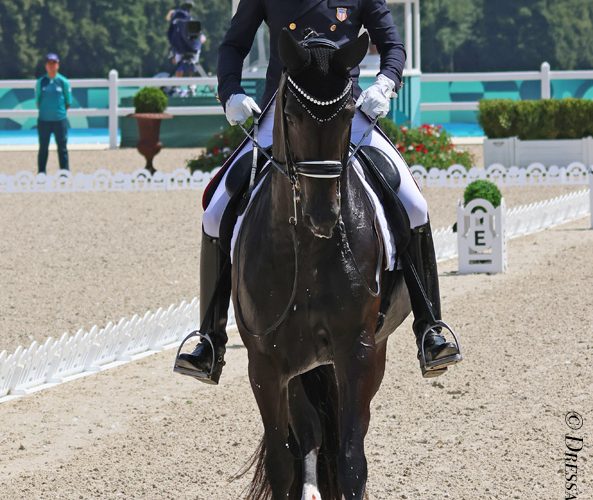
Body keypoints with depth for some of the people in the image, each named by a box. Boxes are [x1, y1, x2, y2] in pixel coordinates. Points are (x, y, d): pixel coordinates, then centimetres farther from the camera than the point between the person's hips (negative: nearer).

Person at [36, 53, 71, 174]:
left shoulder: (63, 81, -1)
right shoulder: (41, 82, 3)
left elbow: (69, 102, 4)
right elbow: (37, 100, 8)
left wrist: (62, 112, -1)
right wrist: (44, 111, 1)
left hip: (60, 120, -1)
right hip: (44, 120, 1)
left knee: (62, 148, 3)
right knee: (43, 148, 7)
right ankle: (41, 173, 13)